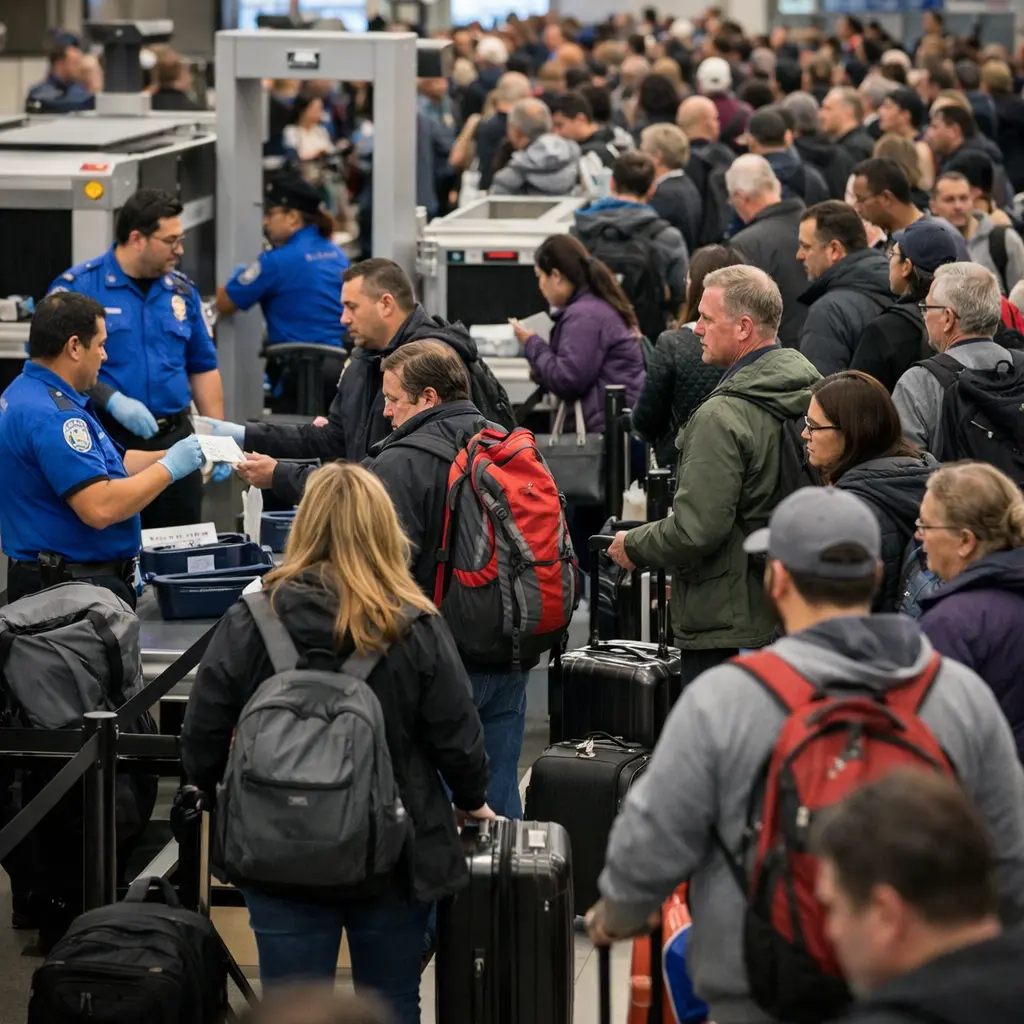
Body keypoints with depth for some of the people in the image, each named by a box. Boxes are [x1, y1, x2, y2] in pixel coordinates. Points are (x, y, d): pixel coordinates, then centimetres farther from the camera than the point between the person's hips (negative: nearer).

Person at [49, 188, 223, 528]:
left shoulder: (182, 291, 11)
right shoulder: (77, 287, -6)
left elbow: (203, 368, 16)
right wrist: (113, 401, -20)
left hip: (174, 439, 5)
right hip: (106, 441, -5)